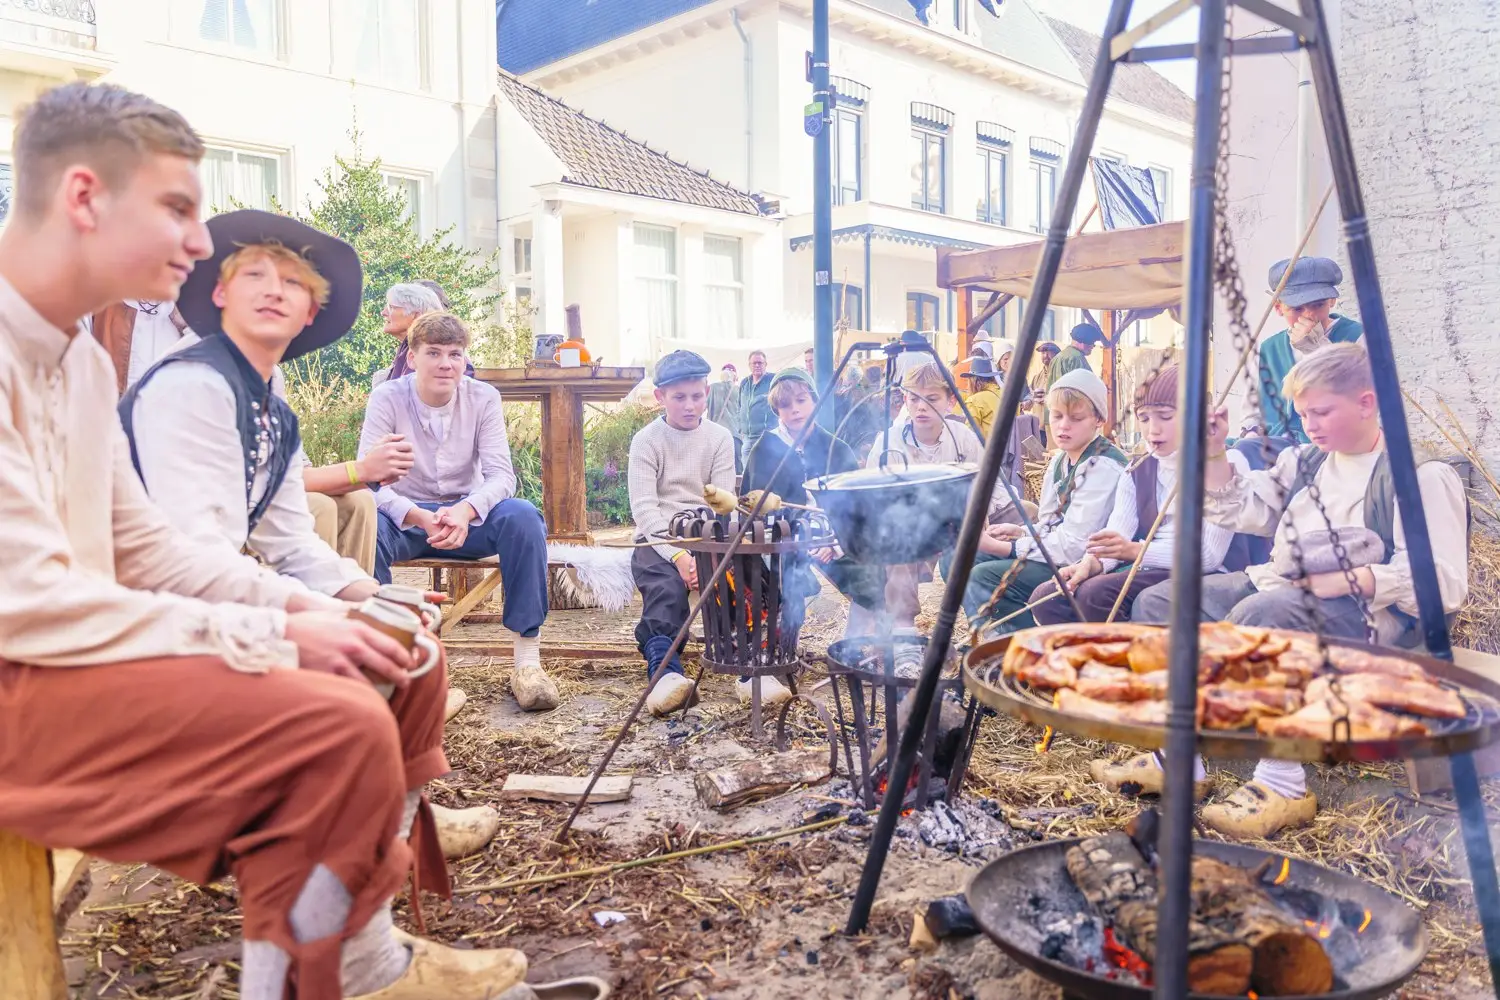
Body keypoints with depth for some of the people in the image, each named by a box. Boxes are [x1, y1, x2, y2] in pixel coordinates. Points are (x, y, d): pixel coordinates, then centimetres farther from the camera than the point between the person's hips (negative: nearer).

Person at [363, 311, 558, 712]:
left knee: (523, 515, -30)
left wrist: (465, 511, -36)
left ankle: (527, 657, -26)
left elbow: (501, 474, -13)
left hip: (467, 517, 1)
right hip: (406, 518, -1)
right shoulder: (387, 398, -9)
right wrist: (420, 517, -38)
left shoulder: (484, 398, -5)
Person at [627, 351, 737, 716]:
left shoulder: (719, 438, 10)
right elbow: (644, 508, -7)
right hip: (659, 538, -2)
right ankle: (665, 671, -45)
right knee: (667, 587, -33)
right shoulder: (646, 440, 4)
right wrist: (678, 555, -22)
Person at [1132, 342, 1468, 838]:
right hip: (1278, 586, 8)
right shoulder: (1305, 461, 18)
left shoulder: (1421, 475, -6)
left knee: (1262, 615, -39)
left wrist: (1348, 579, -22)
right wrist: (1213, 455, 4)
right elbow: (1238, 510, 19)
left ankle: (1284, 786, -29)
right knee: (1158, 603, -5)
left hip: (1367, 611, -8)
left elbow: (1445, 580, -14)